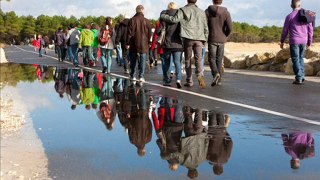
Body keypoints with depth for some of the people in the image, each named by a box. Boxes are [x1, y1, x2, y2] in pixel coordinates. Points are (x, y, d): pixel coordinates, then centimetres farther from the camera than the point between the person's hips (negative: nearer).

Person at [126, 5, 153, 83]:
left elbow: (130, 33, -4)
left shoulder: (132, 20, -2)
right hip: (144, 44, 0)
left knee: (133, 61, 11)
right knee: (142, 61, 3)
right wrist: (147, 42, 15)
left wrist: (128, 43, 0)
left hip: (134, 44, 0)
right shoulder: (146, 21, 0)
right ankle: (141, 76, -3)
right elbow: (149, 33, 4)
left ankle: (132, 76, 15)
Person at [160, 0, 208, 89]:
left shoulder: (183, 10, 2)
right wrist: (204, 40, 21)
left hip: (188, 38, -2)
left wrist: (163, 16, 0)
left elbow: (175, 19, -12)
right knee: (198, 59, 1)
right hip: (199, 39, 2)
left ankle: (189, 81, 9)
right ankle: (200, 75, -26)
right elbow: (205, 28, 15)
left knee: (188, 60, 8)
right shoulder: (201, 12, 15)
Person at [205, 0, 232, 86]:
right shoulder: (226, 12, -2)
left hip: (212, 40, -2)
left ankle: (215, 74, -20)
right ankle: (219, 80, 13)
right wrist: (225, 36, 9)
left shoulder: (208, 11, -4)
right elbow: (229, 28, -9)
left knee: (212, 59, 6)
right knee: (219, 60, 11)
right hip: (222, 40, 2)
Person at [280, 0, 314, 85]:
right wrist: (309, 41, 16)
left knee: (295, 59, -1)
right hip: (303, 41, 4)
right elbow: (310, 29, 8)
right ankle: (302, 76, 15)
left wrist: (282, 42, 10)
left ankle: (299, 78, -5)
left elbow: (285, 30, -1)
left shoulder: (289, 16, -6)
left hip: (294, 41, -4)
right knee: (301, 58, 18)